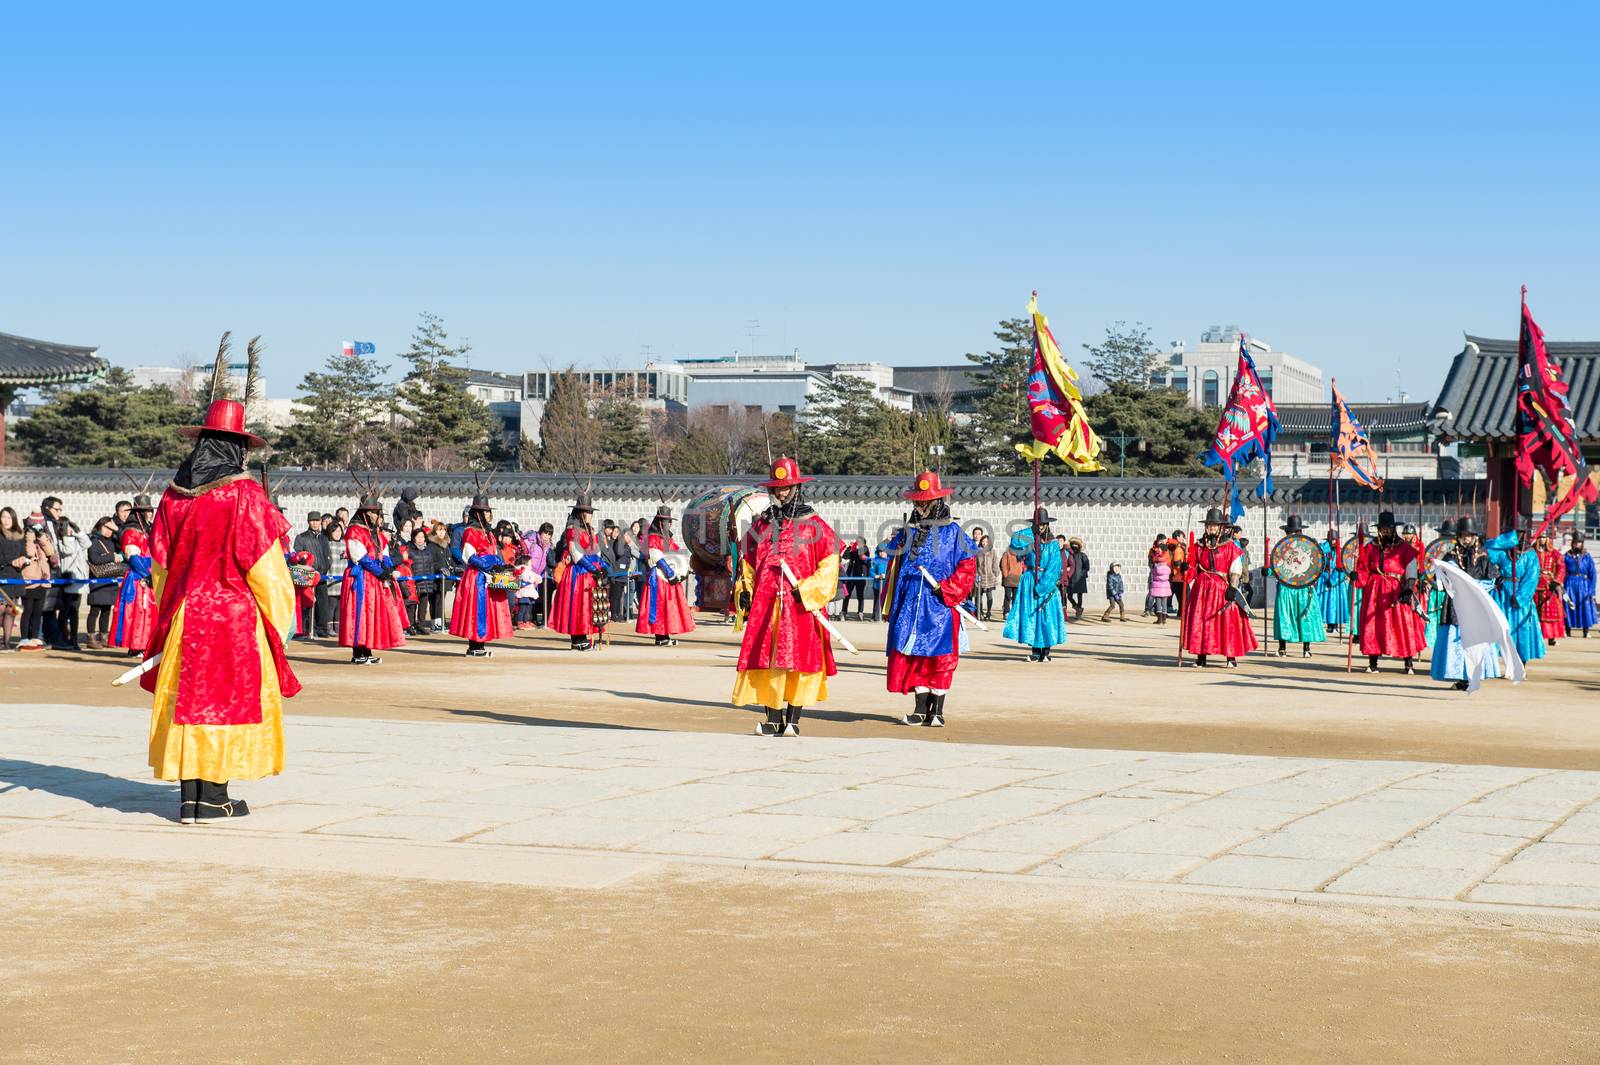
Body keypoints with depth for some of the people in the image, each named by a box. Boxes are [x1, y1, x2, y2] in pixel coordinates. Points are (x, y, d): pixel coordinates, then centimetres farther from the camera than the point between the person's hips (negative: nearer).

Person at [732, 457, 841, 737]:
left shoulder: (814, 525, 2)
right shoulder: (761, 524, 15)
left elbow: (828, 567, -2)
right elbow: (747, 564, 23)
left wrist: (805, 590, -13)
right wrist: (744, 591, 9)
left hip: (801, 608, -3)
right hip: (764, 608, 3)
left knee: (799, 661, -3)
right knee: (766, 661, 0)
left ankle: (793, 721, 5)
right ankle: (773, 720, 8)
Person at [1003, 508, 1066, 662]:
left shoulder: (1053, 544, -1)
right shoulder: (1029, 540, 5)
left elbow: (1054, 568, -8)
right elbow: (1015, 539, -16)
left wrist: (1041, 587, -15)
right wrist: (1033, 531, -12)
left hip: (1047, 582, -2)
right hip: (1029, 581, 2)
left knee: (1046, 616, -4)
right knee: (1031, 614, -1)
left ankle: (1046, 652, 3)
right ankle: (1035, 651, 4)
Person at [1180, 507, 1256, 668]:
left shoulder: (1230, 546, 1)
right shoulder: (1199, 546, 11)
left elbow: (1235, 570, -4)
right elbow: (1192, 568, 13)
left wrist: (1233, 587, -13)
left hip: (1222, 588, -3)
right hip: (1202, 588, 3)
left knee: (1227, 622, -4)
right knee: (1200, 621, 0)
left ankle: (1232, 658, 0)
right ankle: (1201, 657, 4)